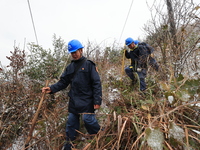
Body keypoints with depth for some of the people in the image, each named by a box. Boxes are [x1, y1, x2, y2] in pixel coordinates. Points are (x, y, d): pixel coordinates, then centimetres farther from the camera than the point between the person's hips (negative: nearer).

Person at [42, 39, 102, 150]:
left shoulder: (89, 65, -6)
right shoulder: (70, 67, 11)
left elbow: (97, 84, -10)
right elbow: (63, 82, 10)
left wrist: (97, 100, -17)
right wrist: (51, 89, -7)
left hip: (86, 101, -5)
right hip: (73, 101, 6)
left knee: (88, 119, -9)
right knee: (71, 122, 12)